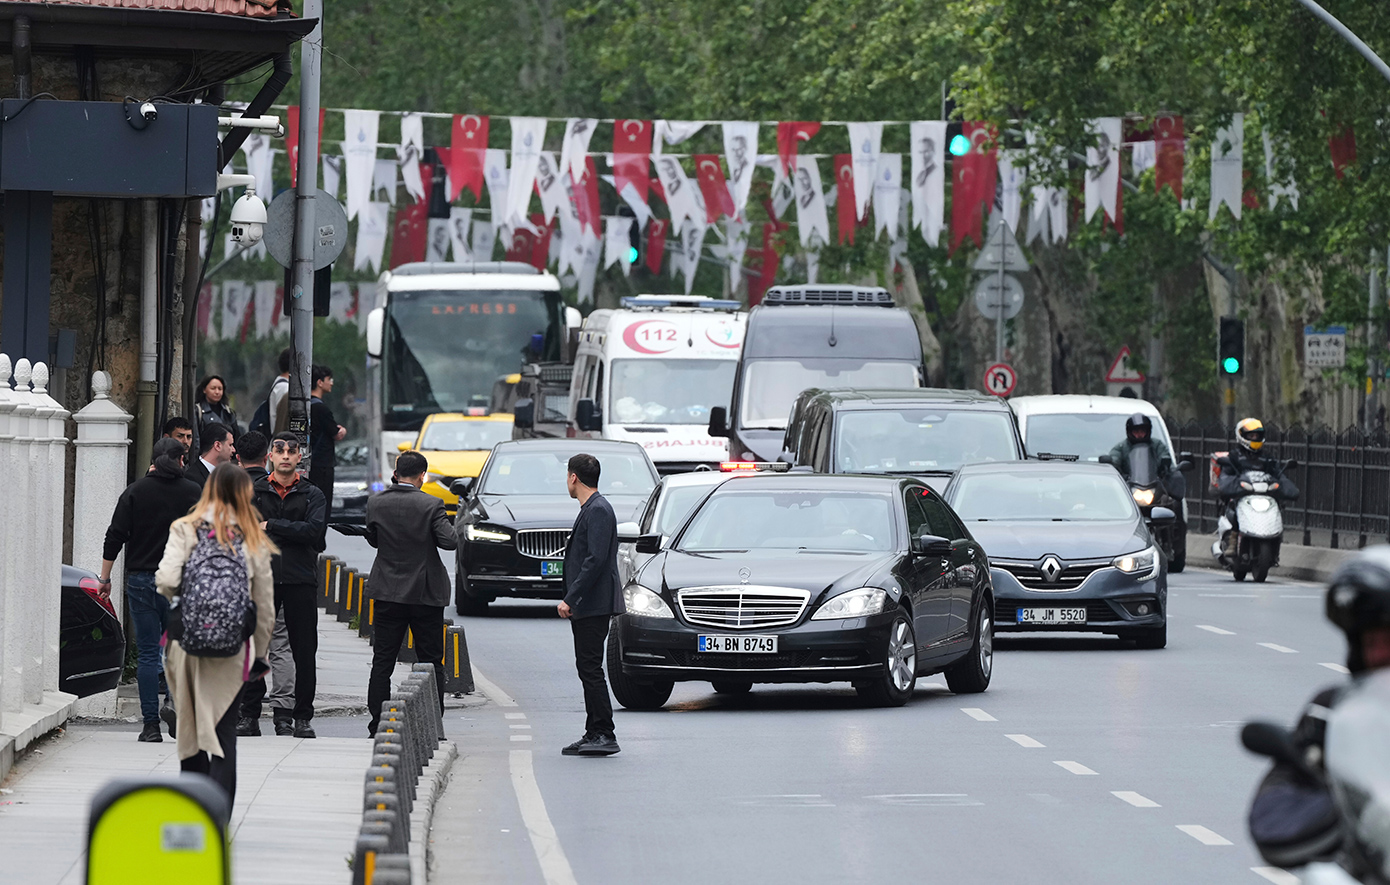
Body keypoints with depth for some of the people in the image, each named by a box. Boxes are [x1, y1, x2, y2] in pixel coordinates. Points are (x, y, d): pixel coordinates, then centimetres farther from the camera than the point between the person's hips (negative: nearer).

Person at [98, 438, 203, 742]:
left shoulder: (135, 492, 0)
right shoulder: (194, 492, 0)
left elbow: (115, 537, -2)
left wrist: (105, 577, 6)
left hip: (141, 579, 0)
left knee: (147, 652, 3)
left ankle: (151, 725, 0)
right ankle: (174, 701, -12)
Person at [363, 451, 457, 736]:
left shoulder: (376, 503, -3)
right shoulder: (430, 505, -13)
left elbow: (372, 539, 7)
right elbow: (450, 541, -15)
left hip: (388, 592, 2)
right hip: (426, 594, -2)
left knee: (382, 663, 8)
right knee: (431, 663, 5)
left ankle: (377, 725, 6)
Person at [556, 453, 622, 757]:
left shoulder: (598, 510, -14)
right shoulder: (590, 509, 18)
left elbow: (596, 560, -22)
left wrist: (570, 599, -21)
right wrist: (571, 599, 19)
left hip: (593, 605, -11)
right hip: (585, 606, 11)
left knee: (590, 668, -10)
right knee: (587, 668, 11)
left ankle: (605, 735, -10)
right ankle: (594, 734, 14)